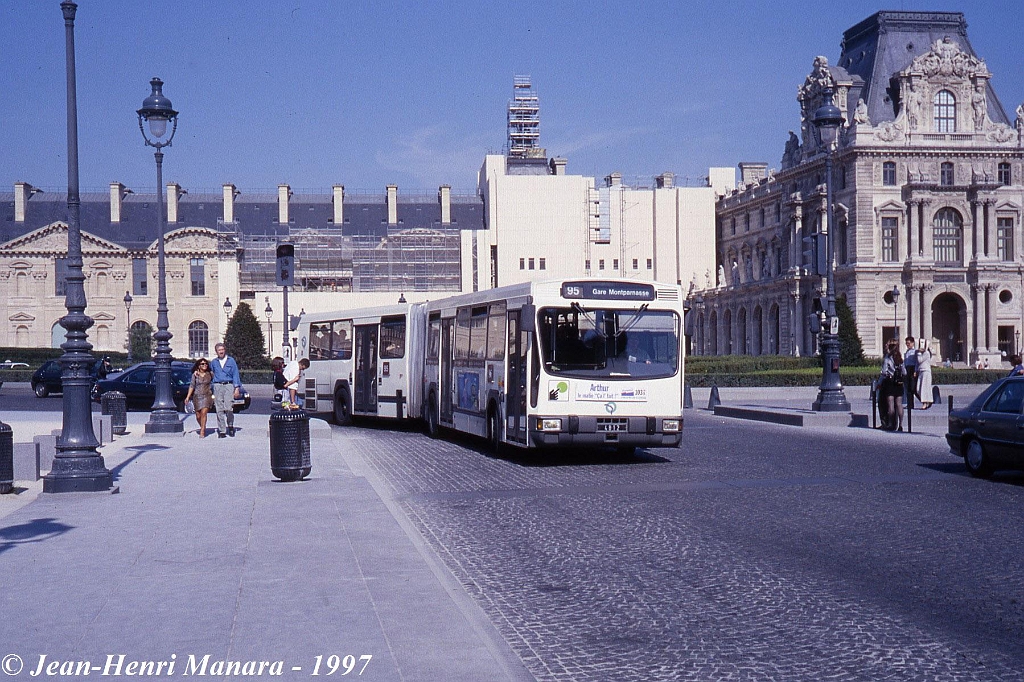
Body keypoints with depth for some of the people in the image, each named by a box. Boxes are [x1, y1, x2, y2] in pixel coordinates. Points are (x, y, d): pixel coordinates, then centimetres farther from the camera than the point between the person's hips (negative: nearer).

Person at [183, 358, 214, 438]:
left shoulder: (210, 374, 3)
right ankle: (203, 427, 31)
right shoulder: (195, 375, 3)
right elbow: (191, 386, 4)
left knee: (203, 413, -17)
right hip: (197, 396, 1)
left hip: (207, 396, -1)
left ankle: (202, 432, -15)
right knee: (198, 416, 3)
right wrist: (188, 397, 0)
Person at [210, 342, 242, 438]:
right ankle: (222, 431, 2)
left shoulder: (231, 360, 7)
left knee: (228, 408, -12)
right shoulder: (214, 362, 12)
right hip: (217, 386, 2)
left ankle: (230, 426, 12)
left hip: (229, 386, -2)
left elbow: (235, 374, 5)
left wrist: (237, 388, -2)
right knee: (219, 410, -2)